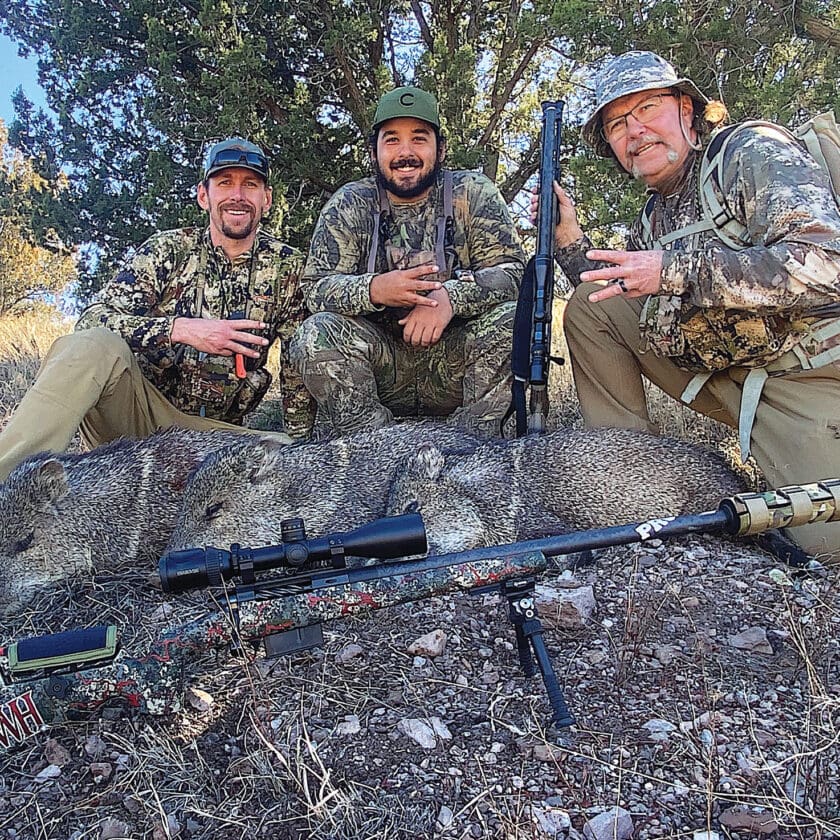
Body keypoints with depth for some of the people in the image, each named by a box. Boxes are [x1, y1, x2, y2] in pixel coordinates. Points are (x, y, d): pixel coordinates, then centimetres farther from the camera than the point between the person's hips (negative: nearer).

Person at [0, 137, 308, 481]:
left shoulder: (288, 267, 4)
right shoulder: (167, 250, 1)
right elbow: (92, 320, -9)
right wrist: (183, 329, -24)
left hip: (213, 430, 2)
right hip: (139, 410, -1)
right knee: (94, 345, -31)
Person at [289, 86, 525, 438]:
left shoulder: (473, 194, 1)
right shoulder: (349, 205, 2)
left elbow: (513, 272, -9)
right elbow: (314, 289, -6)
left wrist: (451, 296, -30)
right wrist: (373, 289, -29)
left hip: (455, 367, 0)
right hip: (379, 364, 1)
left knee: (513, 318, -26)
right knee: (315, 333, -24)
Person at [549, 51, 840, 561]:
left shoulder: (754, 152, -11)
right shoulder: (652, 221, 11)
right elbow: (615, 303, 12)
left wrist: (675, 270, -29)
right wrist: (569, 238, 1)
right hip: (720, 374, 6)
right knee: (588, 310, -2)